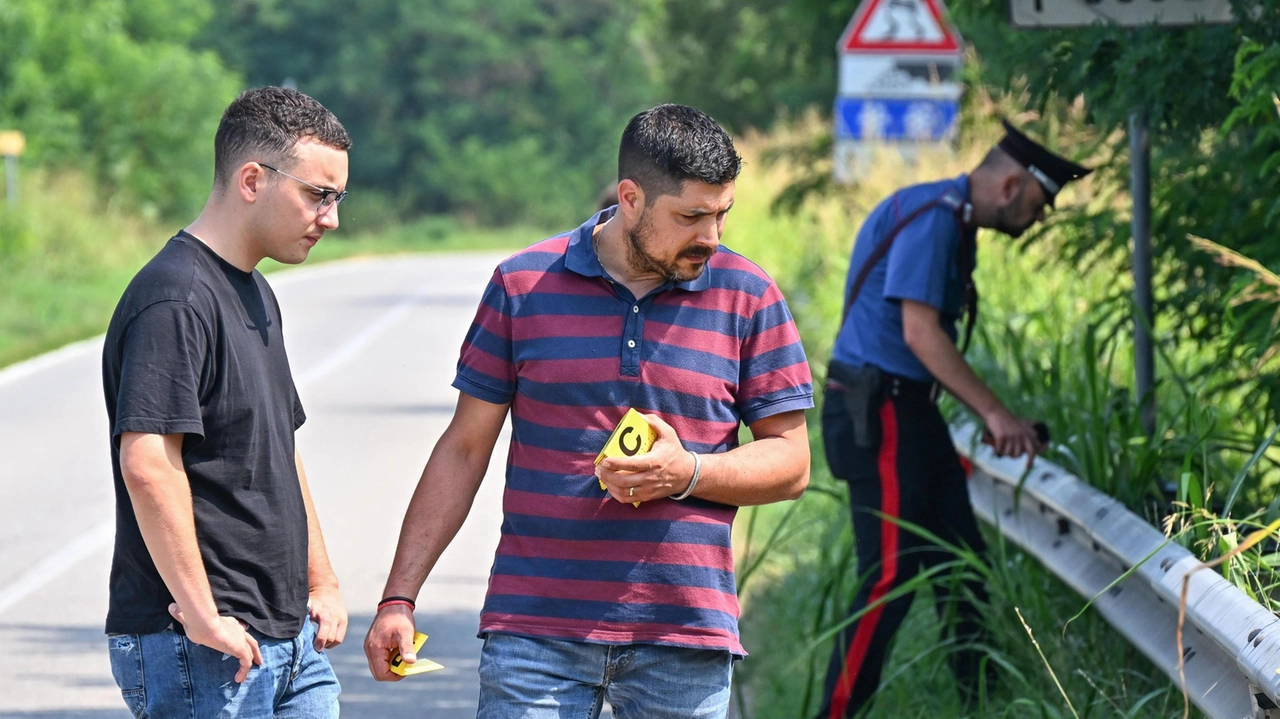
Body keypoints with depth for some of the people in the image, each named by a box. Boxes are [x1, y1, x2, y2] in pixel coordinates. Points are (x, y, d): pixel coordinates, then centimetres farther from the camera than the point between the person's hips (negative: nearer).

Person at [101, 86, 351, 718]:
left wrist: (321, 583, 21)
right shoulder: (175, 300, -15)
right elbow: (147, 464, -24)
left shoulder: (255, 293, 18)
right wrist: (202, 615, -24)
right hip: (194, 648, -9)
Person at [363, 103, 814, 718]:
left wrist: (688, 472, -13)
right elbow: (463, 450, 8)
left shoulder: (747, 297, 5)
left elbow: (790, 463, 7)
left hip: (684, 637, 1)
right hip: (534, 631, -1)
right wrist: (399, 598, 3)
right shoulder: (523, 286, 4)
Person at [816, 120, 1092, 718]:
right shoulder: (932, 218, -16)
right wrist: (995, 413, -20)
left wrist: (991, 420, 16)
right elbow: (919, 332, -21)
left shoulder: (953, 221, 16)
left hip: (907, 407, 10)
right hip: (877, 407, -10)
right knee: (892, 573, -12)